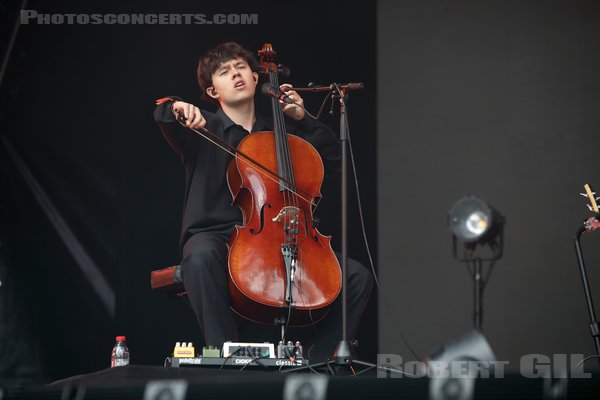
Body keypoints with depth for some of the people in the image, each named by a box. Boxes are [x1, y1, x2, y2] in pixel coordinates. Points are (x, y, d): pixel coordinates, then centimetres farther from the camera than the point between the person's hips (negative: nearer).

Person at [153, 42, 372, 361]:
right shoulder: (203, 128, 8)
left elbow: (332, 160, 20)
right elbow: (163, 116, -13)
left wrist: (302, 119, 11)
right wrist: (177, 108, -36)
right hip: (215, 235, -4)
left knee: (358, 277, -12)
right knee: (201, 258, -42)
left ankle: (317, 360, -6)